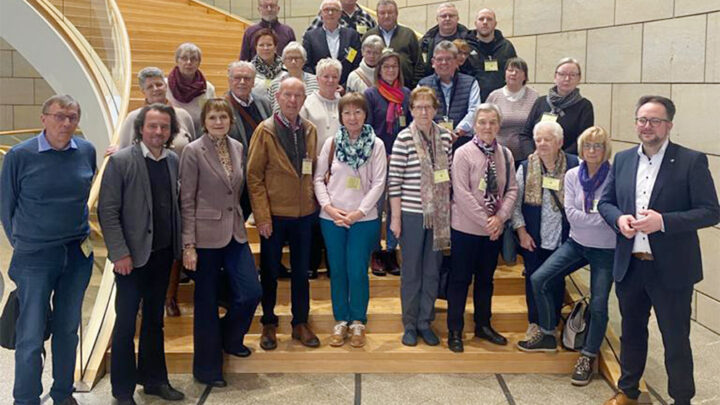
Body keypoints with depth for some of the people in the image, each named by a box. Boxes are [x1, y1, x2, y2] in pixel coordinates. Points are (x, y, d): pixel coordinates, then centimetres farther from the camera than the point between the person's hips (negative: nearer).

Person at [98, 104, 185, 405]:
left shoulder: (173, 160, 5)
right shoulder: (120, 161, -9)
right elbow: (107, 211, -11)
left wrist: (179, 244, 5)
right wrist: (120, 253, -15)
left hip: (163, 254, 5)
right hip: (133, 255, -5)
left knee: (154, 320, 16)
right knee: (126, 323, 6)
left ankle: (154, 379, 29)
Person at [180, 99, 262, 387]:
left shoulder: (237, 148, 7)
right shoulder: (193, 151, -9)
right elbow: (187, 201, -9)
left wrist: (240, 222, 12)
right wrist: (188, 245, -12)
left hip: (235, 233, 5)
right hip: (206, 236, -5)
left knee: (251, 293, 0)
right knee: (207, 304, 6)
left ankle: (229, 339, 31)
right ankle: (208, 368, 22)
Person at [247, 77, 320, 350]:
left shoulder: (310, 130, 5)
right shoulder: (265, 130, -7)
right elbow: (254, 175, -8)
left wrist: (315, 200, 2)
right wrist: (262, 216, -13)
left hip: (304, 213, 4)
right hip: (274, 214, -3)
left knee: (301, 270, 12)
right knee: (270, 271, 10)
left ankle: (300, 323, 26)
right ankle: (269, 324, 25)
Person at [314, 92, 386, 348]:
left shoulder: (376, 145, -1)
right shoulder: (331, 143, 4)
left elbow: (378, 183, -5)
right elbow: (319, 178, 4)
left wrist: (359, 212, -12)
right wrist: (328, 207, -9)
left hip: (363, 218, -2)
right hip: (331, 218, 2)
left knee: (358, 271, 0)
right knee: (337, 270, 8)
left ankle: (358, 321, 18)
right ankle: (340, 320, 23)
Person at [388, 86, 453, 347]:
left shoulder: (445, 137, 4)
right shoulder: (404, 139, -8)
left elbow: (449, 175, 10)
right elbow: (394, 180, -8)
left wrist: (449, 210, 8)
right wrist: (395, 218, -9)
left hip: (439, 214, 4)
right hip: (412, 214, -4)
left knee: (432, 270, 11)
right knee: (411, 271, 6)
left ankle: (425, 322, 24)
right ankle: (409, 325, 19)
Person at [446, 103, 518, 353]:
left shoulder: (505, 154, 4)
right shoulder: (463, 153, -11)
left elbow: (512, 189, 4)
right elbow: (462, 194, -16)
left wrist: (500, 217, -11)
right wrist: (485, 221, -17)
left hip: (494, 229, 5)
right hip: (466, 228, -5)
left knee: (486, 278, 17)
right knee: (460, 279, 5)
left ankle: (483, 325, 31)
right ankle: (454, 330, 15)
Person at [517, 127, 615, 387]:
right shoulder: (572, 175, -1)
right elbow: (570, 214, -10)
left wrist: (585, 217, -18)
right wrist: (601, 218, -16)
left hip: (605, 249, -4)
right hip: (576, 243, 4)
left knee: (598, 305, -2)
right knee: (538, 279, -8)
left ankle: (588, 357, 19)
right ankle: (547, 335, 10)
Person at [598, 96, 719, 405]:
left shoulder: (692, 161, -8)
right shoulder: (623, 159, 7)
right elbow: (605, 202, 11)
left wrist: (663, 221, -24)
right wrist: (619, 218, -11)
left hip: (671, 269, -4)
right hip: (629, 266, 5)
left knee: (676, 340, 8)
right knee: (631, 332, 20)